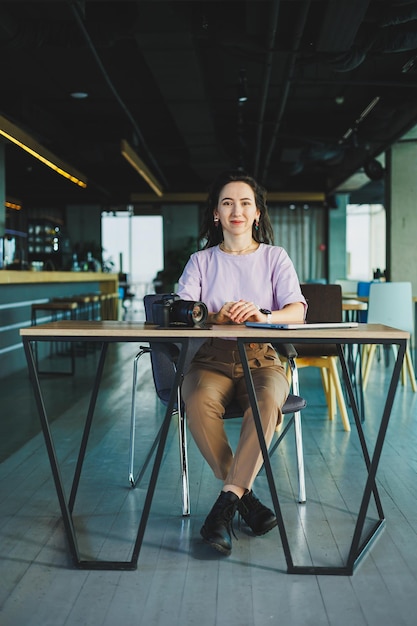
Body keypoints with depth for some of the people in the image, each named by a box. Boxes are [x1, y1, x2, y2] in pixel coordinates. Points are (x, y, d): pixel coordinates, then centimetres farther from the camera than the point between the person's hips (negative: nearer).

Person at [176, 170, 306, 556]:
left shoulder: (275, 257, 10)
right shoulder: (201, 261, 12)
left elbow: (297, 311, -5)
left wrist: (263, 316, -28)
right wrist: (217, 317, -24)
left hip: (261, 359, 0)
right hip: (211, 359, 1)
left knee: (268, 402, -35)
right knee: (199, 402, -33)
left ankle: (226, 503, -28)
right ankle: (245, 497, -20)